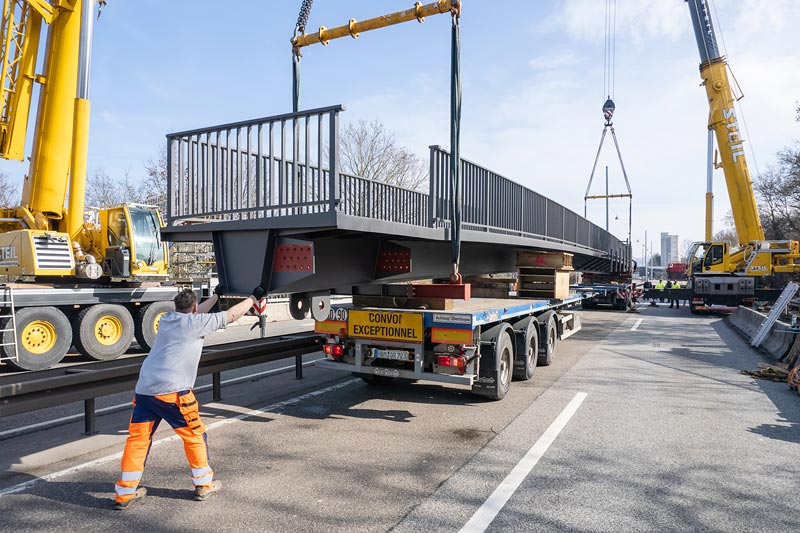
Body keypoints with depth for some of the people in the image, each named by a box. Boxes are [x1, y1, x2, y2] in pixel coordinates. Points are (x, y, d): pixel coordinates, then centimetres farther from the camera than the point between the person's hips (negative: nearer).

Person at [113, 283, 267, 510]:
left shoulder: (166, 319, 16)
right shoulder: (196, 323, -4)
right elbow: (232, 315, 2)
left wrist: (216, 295, 45)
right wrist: (253, 298, 15)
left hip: (144, 389, 7)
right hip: (172, 392, -6)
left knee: (138, 438, 13)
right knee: (195, 435, 11)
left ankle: (125, 493, 18)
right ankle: (204, 484, 23)